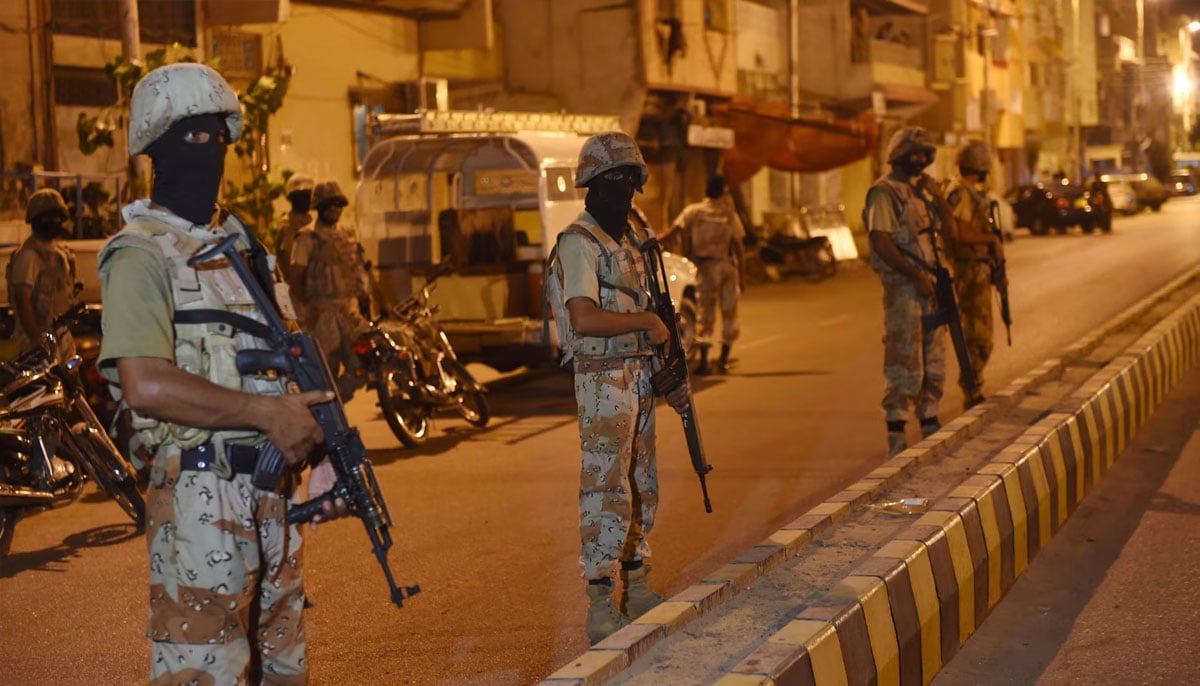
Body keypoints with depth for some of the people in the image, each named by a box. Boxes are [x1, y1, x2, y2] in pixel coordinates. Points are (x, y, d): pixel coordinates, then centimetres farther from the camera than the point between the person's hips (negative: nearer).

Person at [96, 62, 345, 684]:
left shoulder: (239, 245, 18)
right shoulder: (142, 254, -9)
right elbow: (147, 386, -21)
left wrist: (315, 420, 7)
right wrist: (268, 413, -19)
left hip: (271, 487, 8)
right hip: (201, 495, -8)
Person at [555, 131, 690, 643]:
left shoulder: (636, 238, 14)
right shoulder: (580, 242, -12)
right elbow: (585, 317, -24)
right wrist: (646, 321, -15)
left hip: (641, 375, 9)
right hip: (603, 380, -9)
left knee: (642, 486, 14)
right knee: (607, 491, -8)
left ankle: (638, 588, 24)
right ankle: (601, 606, -4)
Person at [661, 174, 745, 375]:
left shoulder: (694, 211, 0)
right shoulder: (729, 214, 3)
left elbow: (676, 227, -14)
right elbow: (737, 246, 2)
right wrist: (740, 275, 6)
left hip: (706, 266, -1)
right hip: (728, 266, 1)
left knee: (706, 313, 2)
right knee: (729, 313, 11)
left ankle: (704, 360, -10)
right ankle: (723, 360, 11)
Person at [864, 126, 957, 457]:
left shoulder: (920, 190, 17)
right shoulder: (884, 193, -9)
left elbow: (948, 229, 16)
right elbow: (881, 243, -18)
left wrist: (936, 195, 2)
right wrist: (917, 277, -18)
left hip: (929, 283, 8)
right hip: (902, 285, -8)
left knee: (933, 357, 12)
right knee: (905, 359, -8)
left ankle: (930, 424, 21)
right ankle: (896, 433, -3)